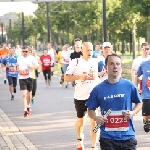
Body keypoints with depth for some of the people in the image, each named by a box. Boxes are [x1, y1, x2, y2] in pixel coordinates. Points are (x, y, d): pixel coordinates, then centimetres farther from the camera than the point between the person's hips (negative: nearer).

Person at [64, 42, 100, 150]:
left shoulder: (96, 62, 4)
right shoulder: (76, 62, -6)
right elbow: (66, 78, -9)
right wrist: (80, 77, -21)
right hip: (80, 97, -1)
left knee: (94, 122, -4)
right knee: (81, 121, 14)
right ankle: (79, 139, 43)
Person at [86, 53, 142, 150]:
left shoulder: (129, 86, 1)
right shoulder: (98, 89, 1)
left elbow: (139, 103, 14)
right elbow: (90, 109, 10)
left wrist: (133, 113, -6)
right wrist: (95, 118, -11)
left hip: (127, 136, 0)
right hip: (107, 138, 0)